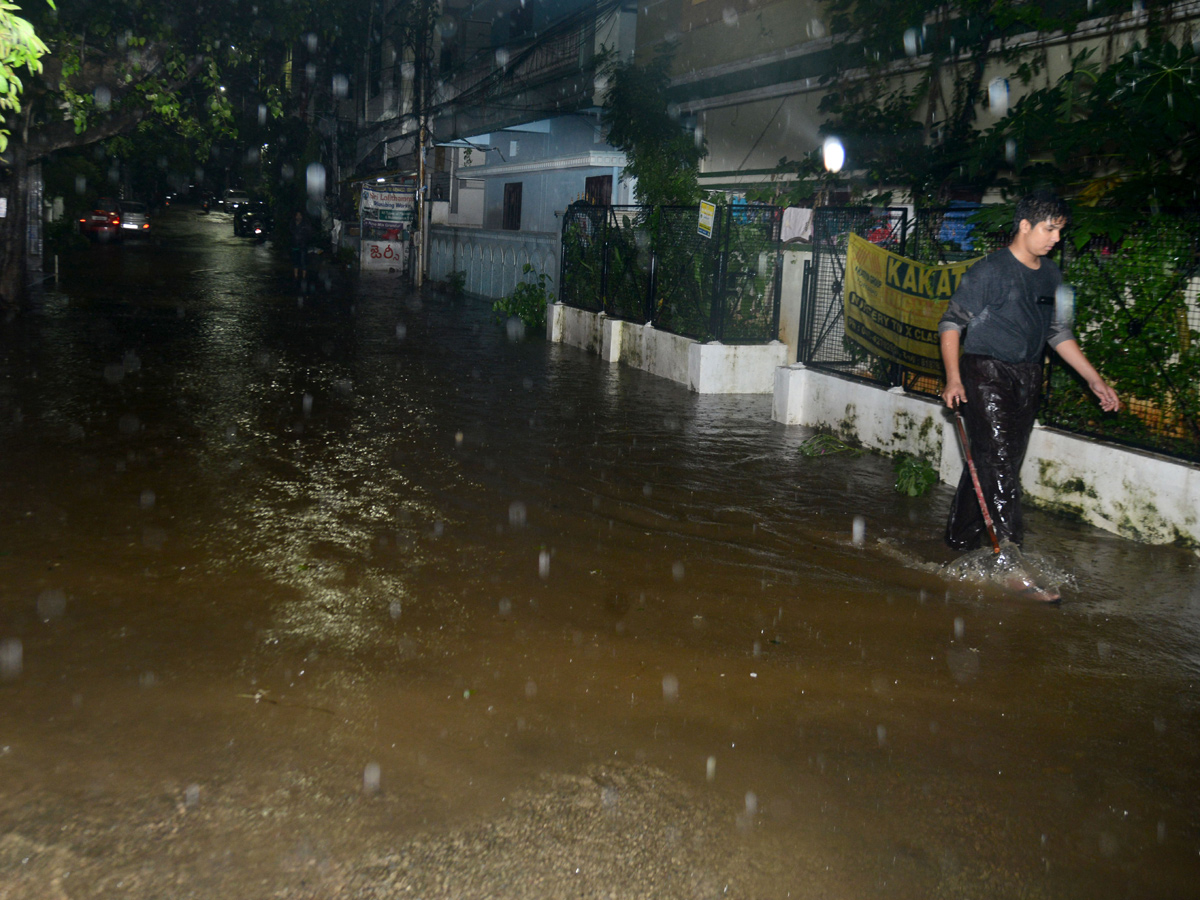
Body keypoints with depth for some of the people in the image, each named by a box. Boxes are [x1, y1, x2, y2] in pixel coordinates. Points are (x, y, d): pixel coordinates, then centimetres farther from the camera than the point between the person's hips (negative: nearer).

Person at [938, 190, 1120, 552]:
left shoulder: (1051, 275, 13)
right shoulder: (990, 270, -9)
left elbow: (1058, 332, 20)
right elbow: (951, 323, -8)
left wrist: (1095, 380, 17)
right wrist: (953, 379, -17)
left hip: (1027, 379, 7)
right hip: (986, 374, -7)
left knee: (1000, 463, 7)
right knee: (997, 462, -13)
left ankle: (963, 539, 16)